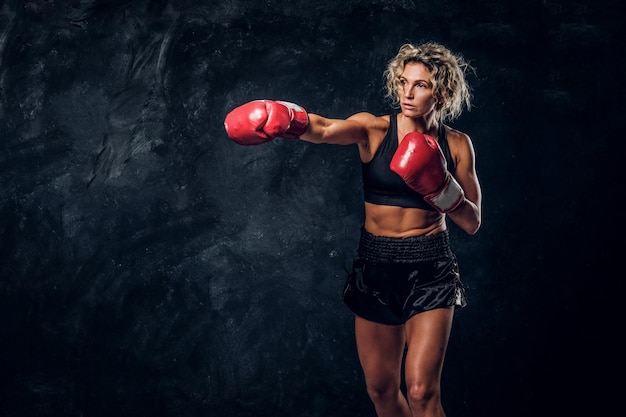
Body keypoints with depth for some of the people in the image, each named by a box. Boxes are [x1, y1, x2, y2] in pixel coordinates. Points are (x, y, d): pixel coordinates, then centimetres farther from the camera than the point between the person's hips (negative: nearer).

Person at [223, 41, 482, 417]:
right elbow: (322, 129, -26)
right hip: (376, 267, 2)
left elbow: (472, 223, 0)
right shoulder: (372, 129, -5)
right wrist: (283, 118, -48)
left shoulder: (456, 144, -1)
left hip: (430, 272, -1)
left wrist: (438, 183, -17)